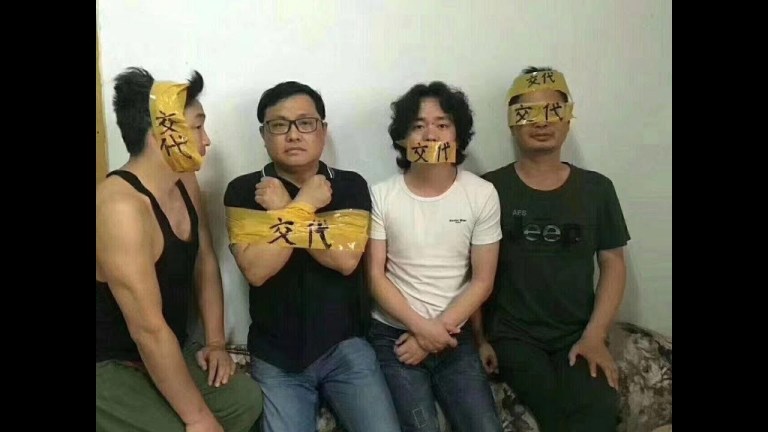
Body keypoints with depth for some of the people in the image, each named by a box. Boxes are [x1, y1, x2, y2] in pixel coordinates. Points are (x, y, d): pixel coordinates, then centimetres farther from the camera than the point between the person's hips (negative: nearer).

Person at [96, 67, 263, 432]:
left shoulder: (184, 182, -1)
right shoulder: (121, 206, -29)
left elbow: (205, 262, 11)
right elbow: (148, 329, -29)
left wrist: (216, 342, 4)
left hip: (170, 350, 8)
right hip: (111, 367, -8)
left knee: (246, 400, 1)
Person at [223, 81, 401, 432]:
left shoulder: (350, 186, 1)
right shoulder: (243, 191, -2)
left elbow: (345, 259, -13)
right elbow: (256, 269, -14)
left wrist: (284, 209, -13)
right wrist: (303, 205, -14)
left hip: (345, 346, 1)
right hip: (275, 356, 0)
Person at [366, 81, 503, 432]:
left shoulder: (481, 194, -3)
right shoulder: (381, 196, -4)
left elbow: (482, 281, -2)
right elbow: (375, 275, -4)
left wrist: (437, 332, -10)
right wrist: (421, 327, -14)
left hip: (454, 334, 2)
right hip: (393, 333, -1)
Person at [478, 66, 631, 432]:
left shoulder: (596, 189, 7)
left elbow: (613, 263, 7)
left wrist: (594, 335, -5)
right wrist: (479, 337, -5)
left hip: (577, 335, 2)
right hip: (512, 335, -2)